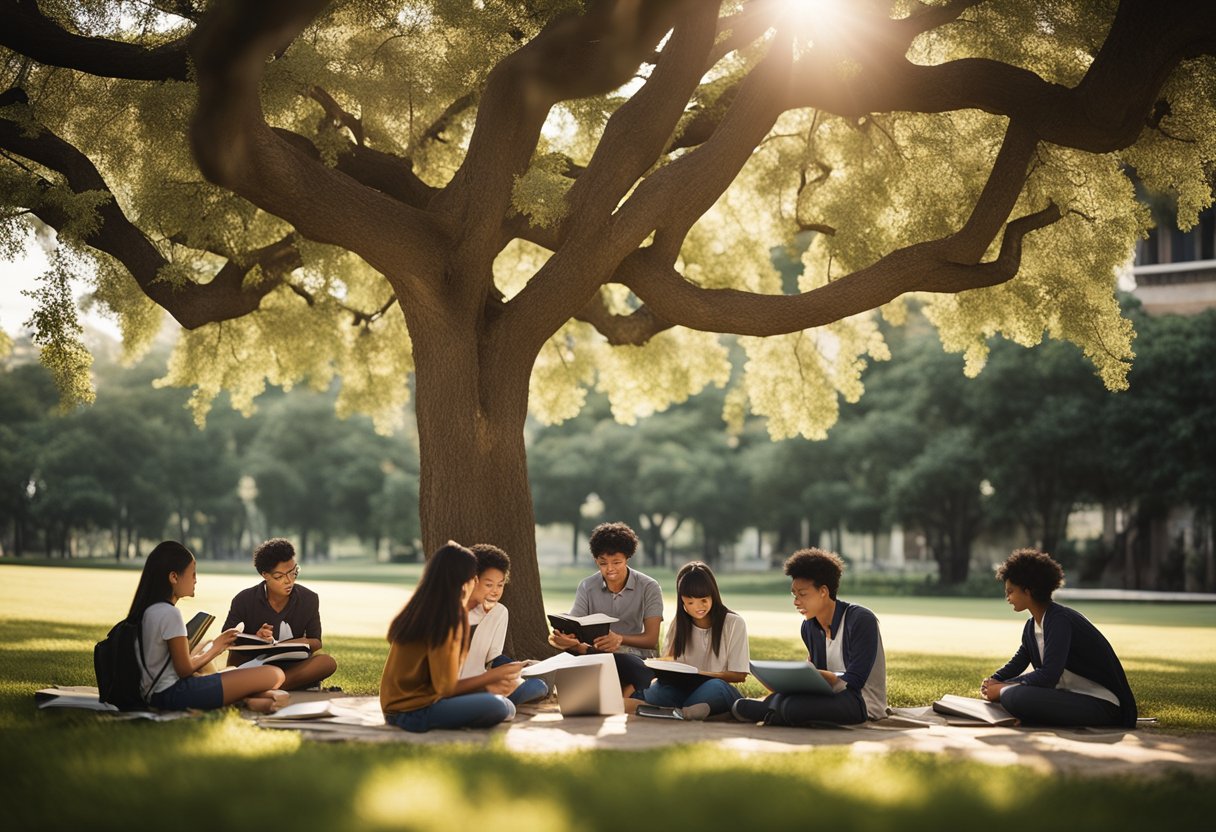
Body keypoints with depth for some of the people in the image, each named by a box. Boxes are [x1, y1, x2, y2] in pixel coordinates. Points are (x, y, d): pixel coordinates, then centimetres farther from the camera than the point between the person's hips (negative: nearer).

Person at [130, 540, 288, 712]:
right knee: (274, 675, -19)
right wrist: (215, 649, 6)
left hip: (154, 694, 10)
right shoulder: (170, 613, -13)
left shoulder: (147, 609, 14)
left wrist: (212, 646, 17)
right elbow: (184, 670, -10)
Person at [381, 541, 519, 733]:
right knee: (499, 708, -24)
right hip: (416, 711, -9)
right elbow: (445, 688, -15)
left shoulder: (420, 610, 11)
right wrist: (491, 676, -6)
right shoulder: (448, 621, -16)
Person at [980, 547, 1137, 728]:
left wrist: (1002, 688, -18)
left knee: (1014, 696, -29)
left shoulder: (1060, 621, -17)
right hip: (1072, 696, 10)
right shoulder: (1032, 627, 11)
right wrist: (994, 681, 0)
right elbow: (1016, 664, 21)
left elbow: (1048, 676, -26)